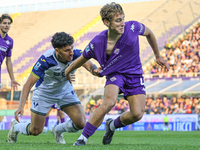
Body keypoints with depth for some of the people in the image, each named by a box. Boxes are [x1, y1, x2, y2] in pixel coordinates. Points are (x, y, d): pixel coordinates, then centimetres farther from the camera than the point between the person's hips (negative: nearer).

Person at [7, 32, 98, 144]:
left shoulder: (76, 54, -27)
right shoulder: (45, 60, -34)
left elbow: (89, 65, -44)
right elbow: (29, 84, -28)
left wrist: (94, 69, -70)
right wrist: (21, 106, -38)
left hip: (65, 90, 3)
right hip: (44, 92, -3)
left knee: (81, 123, -11)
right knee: (35, 131, 1)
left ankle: (58, 130, 22)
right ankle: (16, 127, 37)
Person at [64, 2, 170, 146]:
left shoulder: (132, 27, -18)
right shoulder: (97, 43, -20)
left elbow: (149, 33, 5)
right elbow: (82, 59, 0)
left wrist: (158, 56, 15)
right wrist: (68, 71, 13)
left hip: (134, 74, 2)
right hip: (115, 73, -2)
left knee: (137, 114, -12)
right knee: (109, 102, -33)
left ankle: (113, 125, 22)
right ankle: (83, 138, -21)